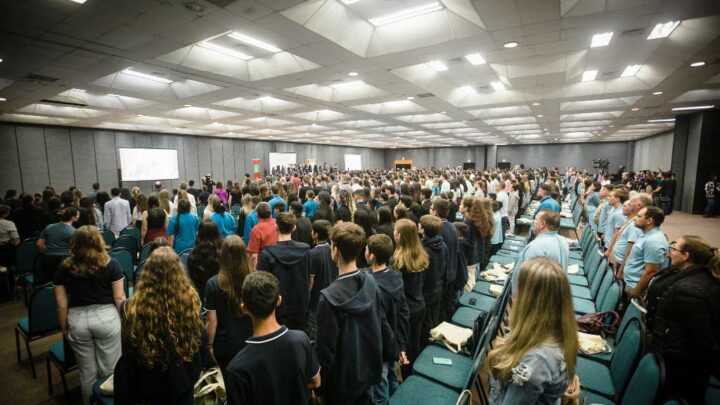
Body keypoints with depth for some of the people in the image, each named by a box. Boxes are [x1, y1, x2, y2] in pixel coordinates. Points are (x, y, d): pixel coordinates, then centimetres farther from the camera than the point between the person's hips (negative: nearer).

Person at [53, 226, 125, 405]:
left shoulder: (64, 268, -1)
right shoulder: (111, 264, -7)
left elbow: (62, 304, 1)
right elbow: (119, 297, -7)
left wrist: (64, 328, 13)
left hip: (77, 321, 2)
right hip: (106, 317, -2)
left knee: (87, 371, 18)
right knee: (109, 369, 12)